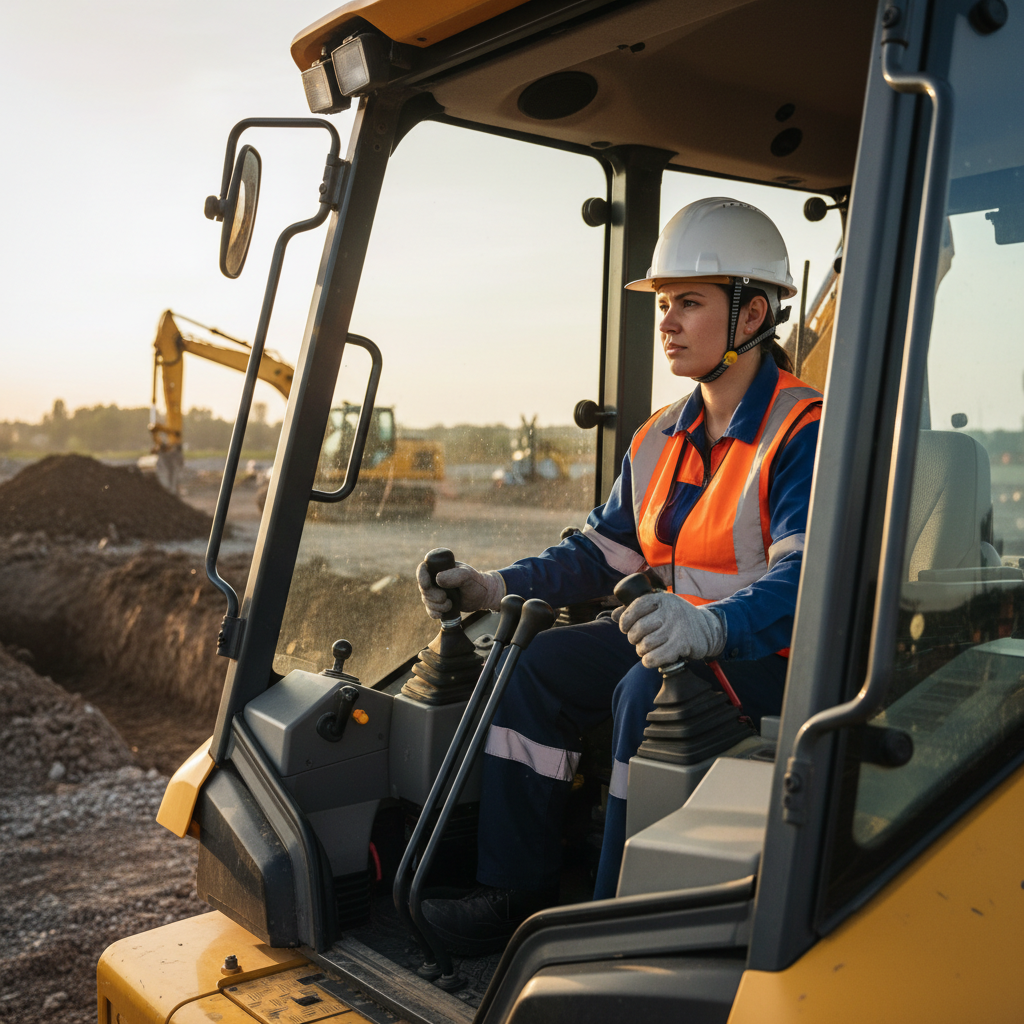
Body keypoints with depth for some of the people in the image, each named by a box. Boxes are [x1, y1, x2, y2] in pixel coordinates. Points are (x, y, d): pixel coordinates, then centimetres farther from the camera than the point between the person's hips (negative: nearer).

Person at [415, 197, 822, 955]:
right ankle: (515, 896, -4)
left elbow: (804, 579, -28)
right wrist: (496, 588, -1)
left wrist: (709, 625, -48)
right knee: (540, 666, -9)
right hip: (681, 640, 8)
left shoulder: (805, 435, -14)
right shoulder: (661, 439, 12)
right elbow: (604, 551, 13)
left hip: (777, 660, -8)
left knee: (649, 689, -33)